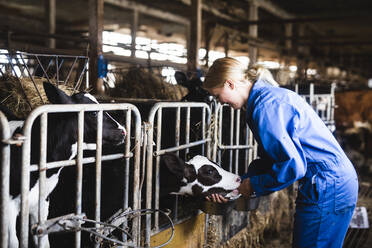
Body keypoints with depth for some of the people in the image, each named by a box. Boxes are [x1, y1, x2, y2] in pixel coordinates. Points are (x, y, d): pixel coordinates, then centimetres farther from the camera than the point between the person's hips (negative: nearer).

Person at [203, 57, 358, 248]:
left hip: (326, 187, -10)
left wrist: (254, 185, -10)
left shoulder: (265, 106, -19)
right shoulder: (270, 95, 13)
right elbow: (270, 160, 17)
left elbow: (292, 165, -23)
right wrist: (240, 183, 10)